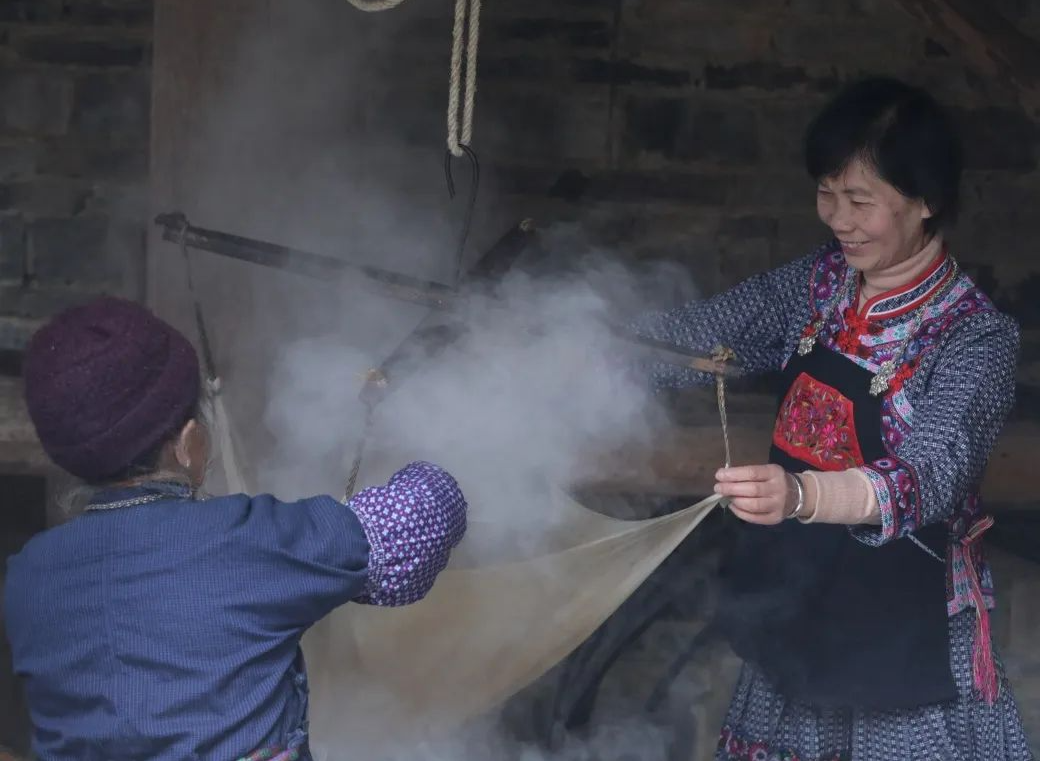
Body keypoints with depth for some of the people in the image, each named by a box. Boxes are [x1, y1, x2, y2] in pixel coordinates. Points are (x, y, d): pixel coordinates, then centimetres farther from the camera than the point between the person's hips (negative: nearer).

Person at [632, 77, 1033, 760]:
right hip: (797, 598, 6)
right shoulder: (820, 283, -1)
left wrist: (800, 494, -50)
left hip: (901, 628, -5)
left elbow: (933, 477, -32)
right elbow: (705, 334, 3)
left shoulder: (977, 337, -20)